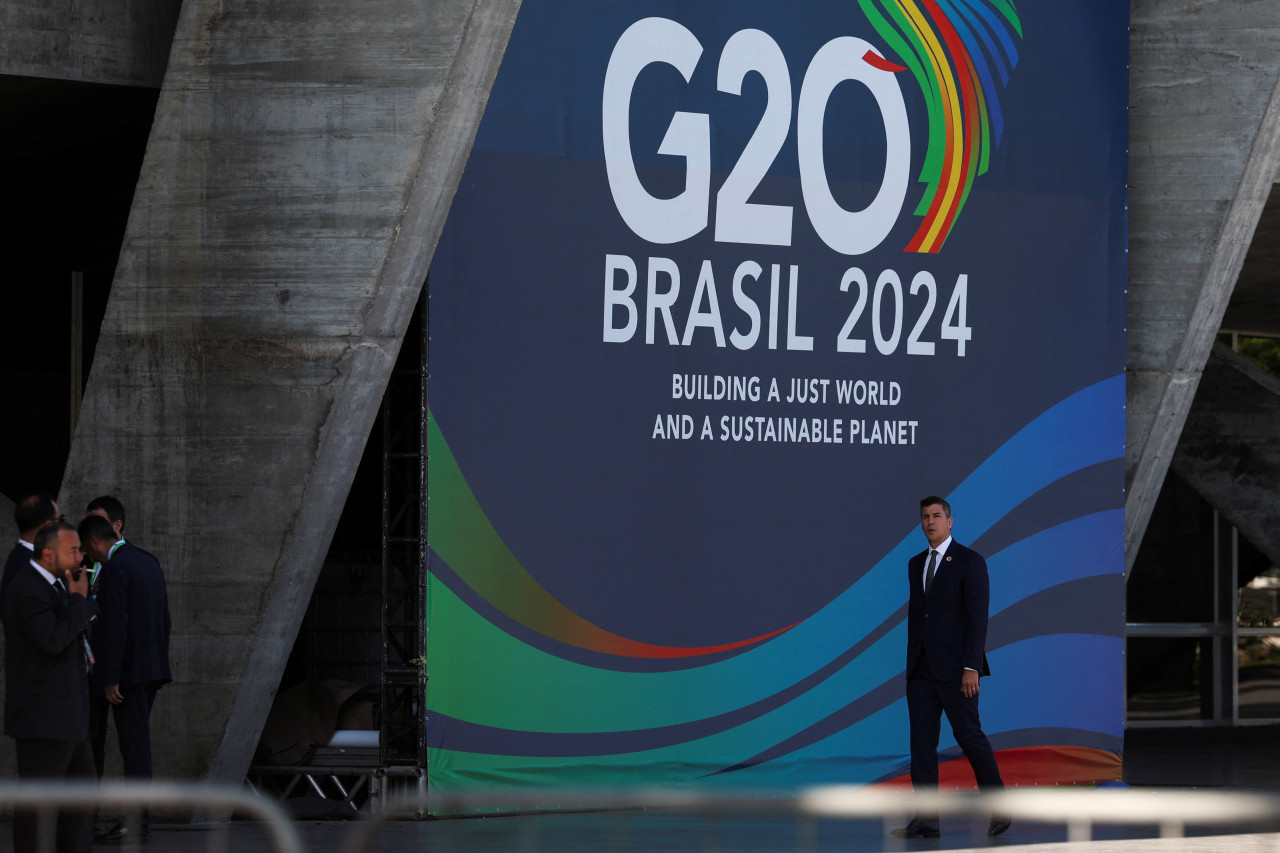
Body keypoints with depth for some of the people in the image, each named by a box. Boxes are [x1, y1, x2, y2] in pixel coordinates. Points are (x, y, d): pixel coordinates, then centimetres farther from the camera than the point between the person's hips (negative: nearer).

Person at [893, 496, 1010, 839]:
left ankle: (999, 808, 9)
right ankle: (926, 818, -1)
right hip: (921, 667, 6)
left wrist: (971, 668, -16)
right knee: (921, 740, 0)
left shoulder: (969, 561, -4)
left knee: (970, 736, -5)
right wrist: (912, 663, 11)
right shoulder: (916, 564, 16)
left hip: (954, 667, -6)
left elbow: (977, 617, -10)